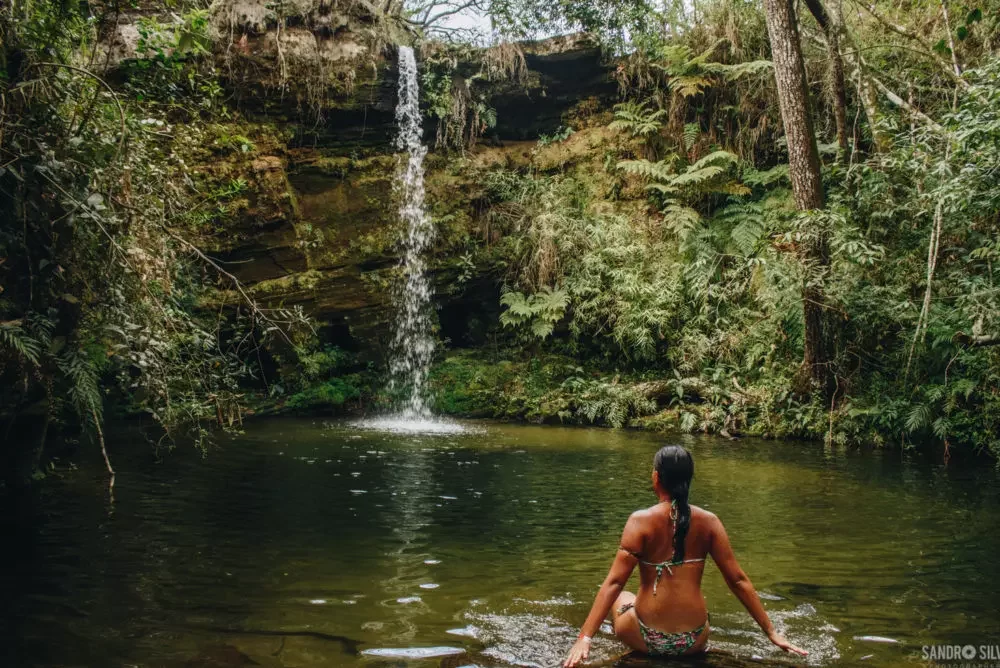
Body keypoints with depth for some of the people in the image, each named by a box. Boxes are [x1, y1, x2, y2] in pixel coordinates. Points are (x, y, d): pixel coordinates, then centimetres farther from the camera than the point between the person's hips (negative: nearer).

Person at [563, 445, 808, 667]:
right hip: (694, 641, 3)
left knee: (621, 598, 31)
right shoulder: (708, 521, -4)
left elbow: (614, 582, -17)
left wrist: (585, 637, -18)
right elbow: (738, 580, -1)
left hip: (647, 639, -3)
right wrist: (771, 632, 8)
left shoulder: (641, 520, -12)